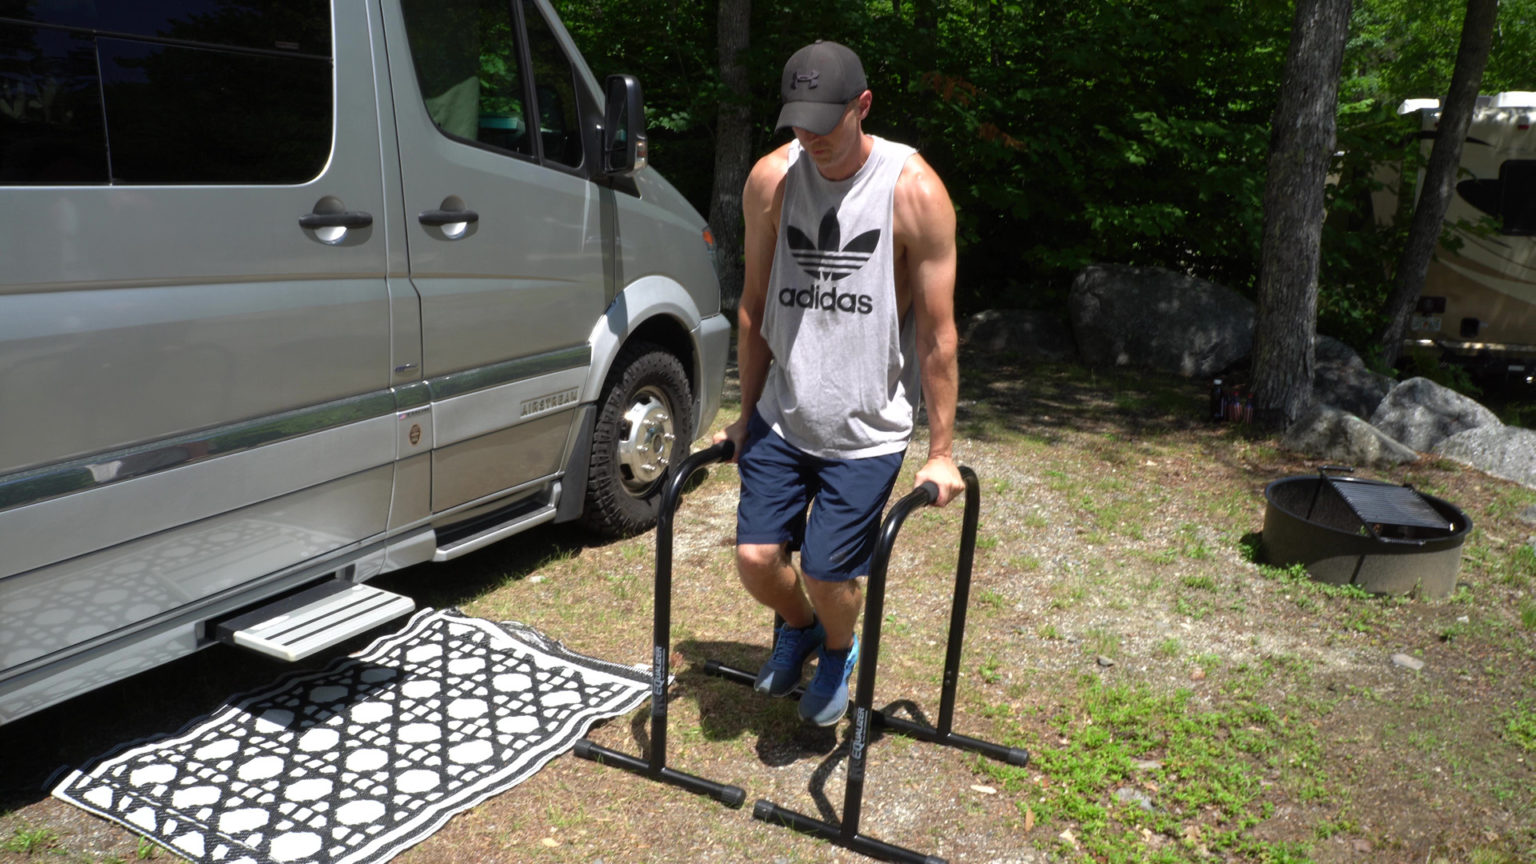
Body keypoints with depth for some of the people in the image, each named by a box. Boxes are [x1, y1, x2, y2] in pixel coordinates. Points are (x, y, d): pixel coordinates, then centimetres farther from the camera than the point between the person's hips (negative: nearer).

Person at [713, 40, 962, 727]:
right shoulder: (770, 180, -3)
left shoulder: (915, 192, -13)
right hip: (781, 413, 3)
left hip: (867, 428, -3)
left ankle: (839, 653, 33)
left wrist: (941, 453, -5)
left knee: (827, 573, -4)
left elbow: (936, 335, -9)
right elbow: (754, 307, 7)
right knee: (756, 557, -1)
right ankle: (797, 627, 36)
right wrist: (746, 412, 12)